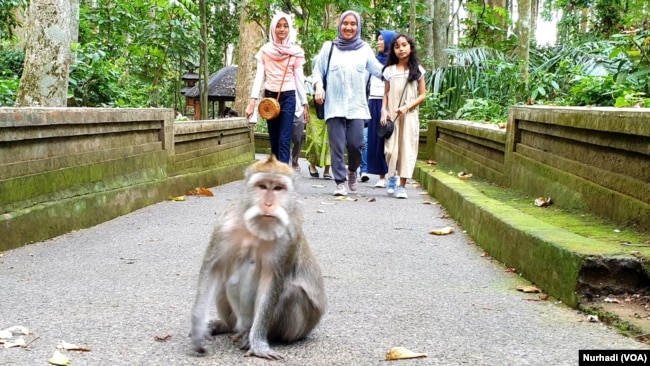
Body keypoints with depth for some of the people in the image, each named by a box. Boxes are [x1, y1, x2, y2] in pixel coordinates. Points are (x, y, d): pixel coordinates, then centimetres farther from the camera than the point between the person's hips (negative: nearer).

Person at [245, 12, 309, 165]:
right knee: (274, 140, 9)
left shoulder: (295, 52, 1)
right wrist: (253, 99, -12)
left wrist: (305, 103, 2)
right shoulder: (265, 50, 3)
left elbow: (299, 78, 4)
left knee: (284, 140, -12)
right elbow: (259, 76, -2)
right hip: (270, 96, 2)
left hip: (288, 97, -2)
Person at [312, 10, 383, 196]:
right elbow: (318, 71, 11)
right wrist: (318, 86, -7)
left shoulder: (364, 49, 10)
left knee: (355, 144, -7)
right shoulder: (329, 47, 9)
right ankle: (340, 183, 3)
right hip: (334, 105, 0)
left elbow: (379, 70, 8)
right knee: (337, 145, -4)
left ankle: (352, 171, 23)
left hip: (356, 105, 0)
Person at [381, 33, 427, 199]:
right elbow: (386, 94, 9)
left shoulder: (417, 70, 4)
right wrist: (383, 110, -7)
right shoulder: (389, 70, 7)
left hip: (410, 115, -1)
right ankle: (391, 178, 22)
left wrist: (407, 107, -11)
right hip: (392, 115, 1)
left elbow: (423, 94, 3)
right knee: (391, 148, -3)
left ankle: (402, 185, 0)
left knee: (407, 147, -3)